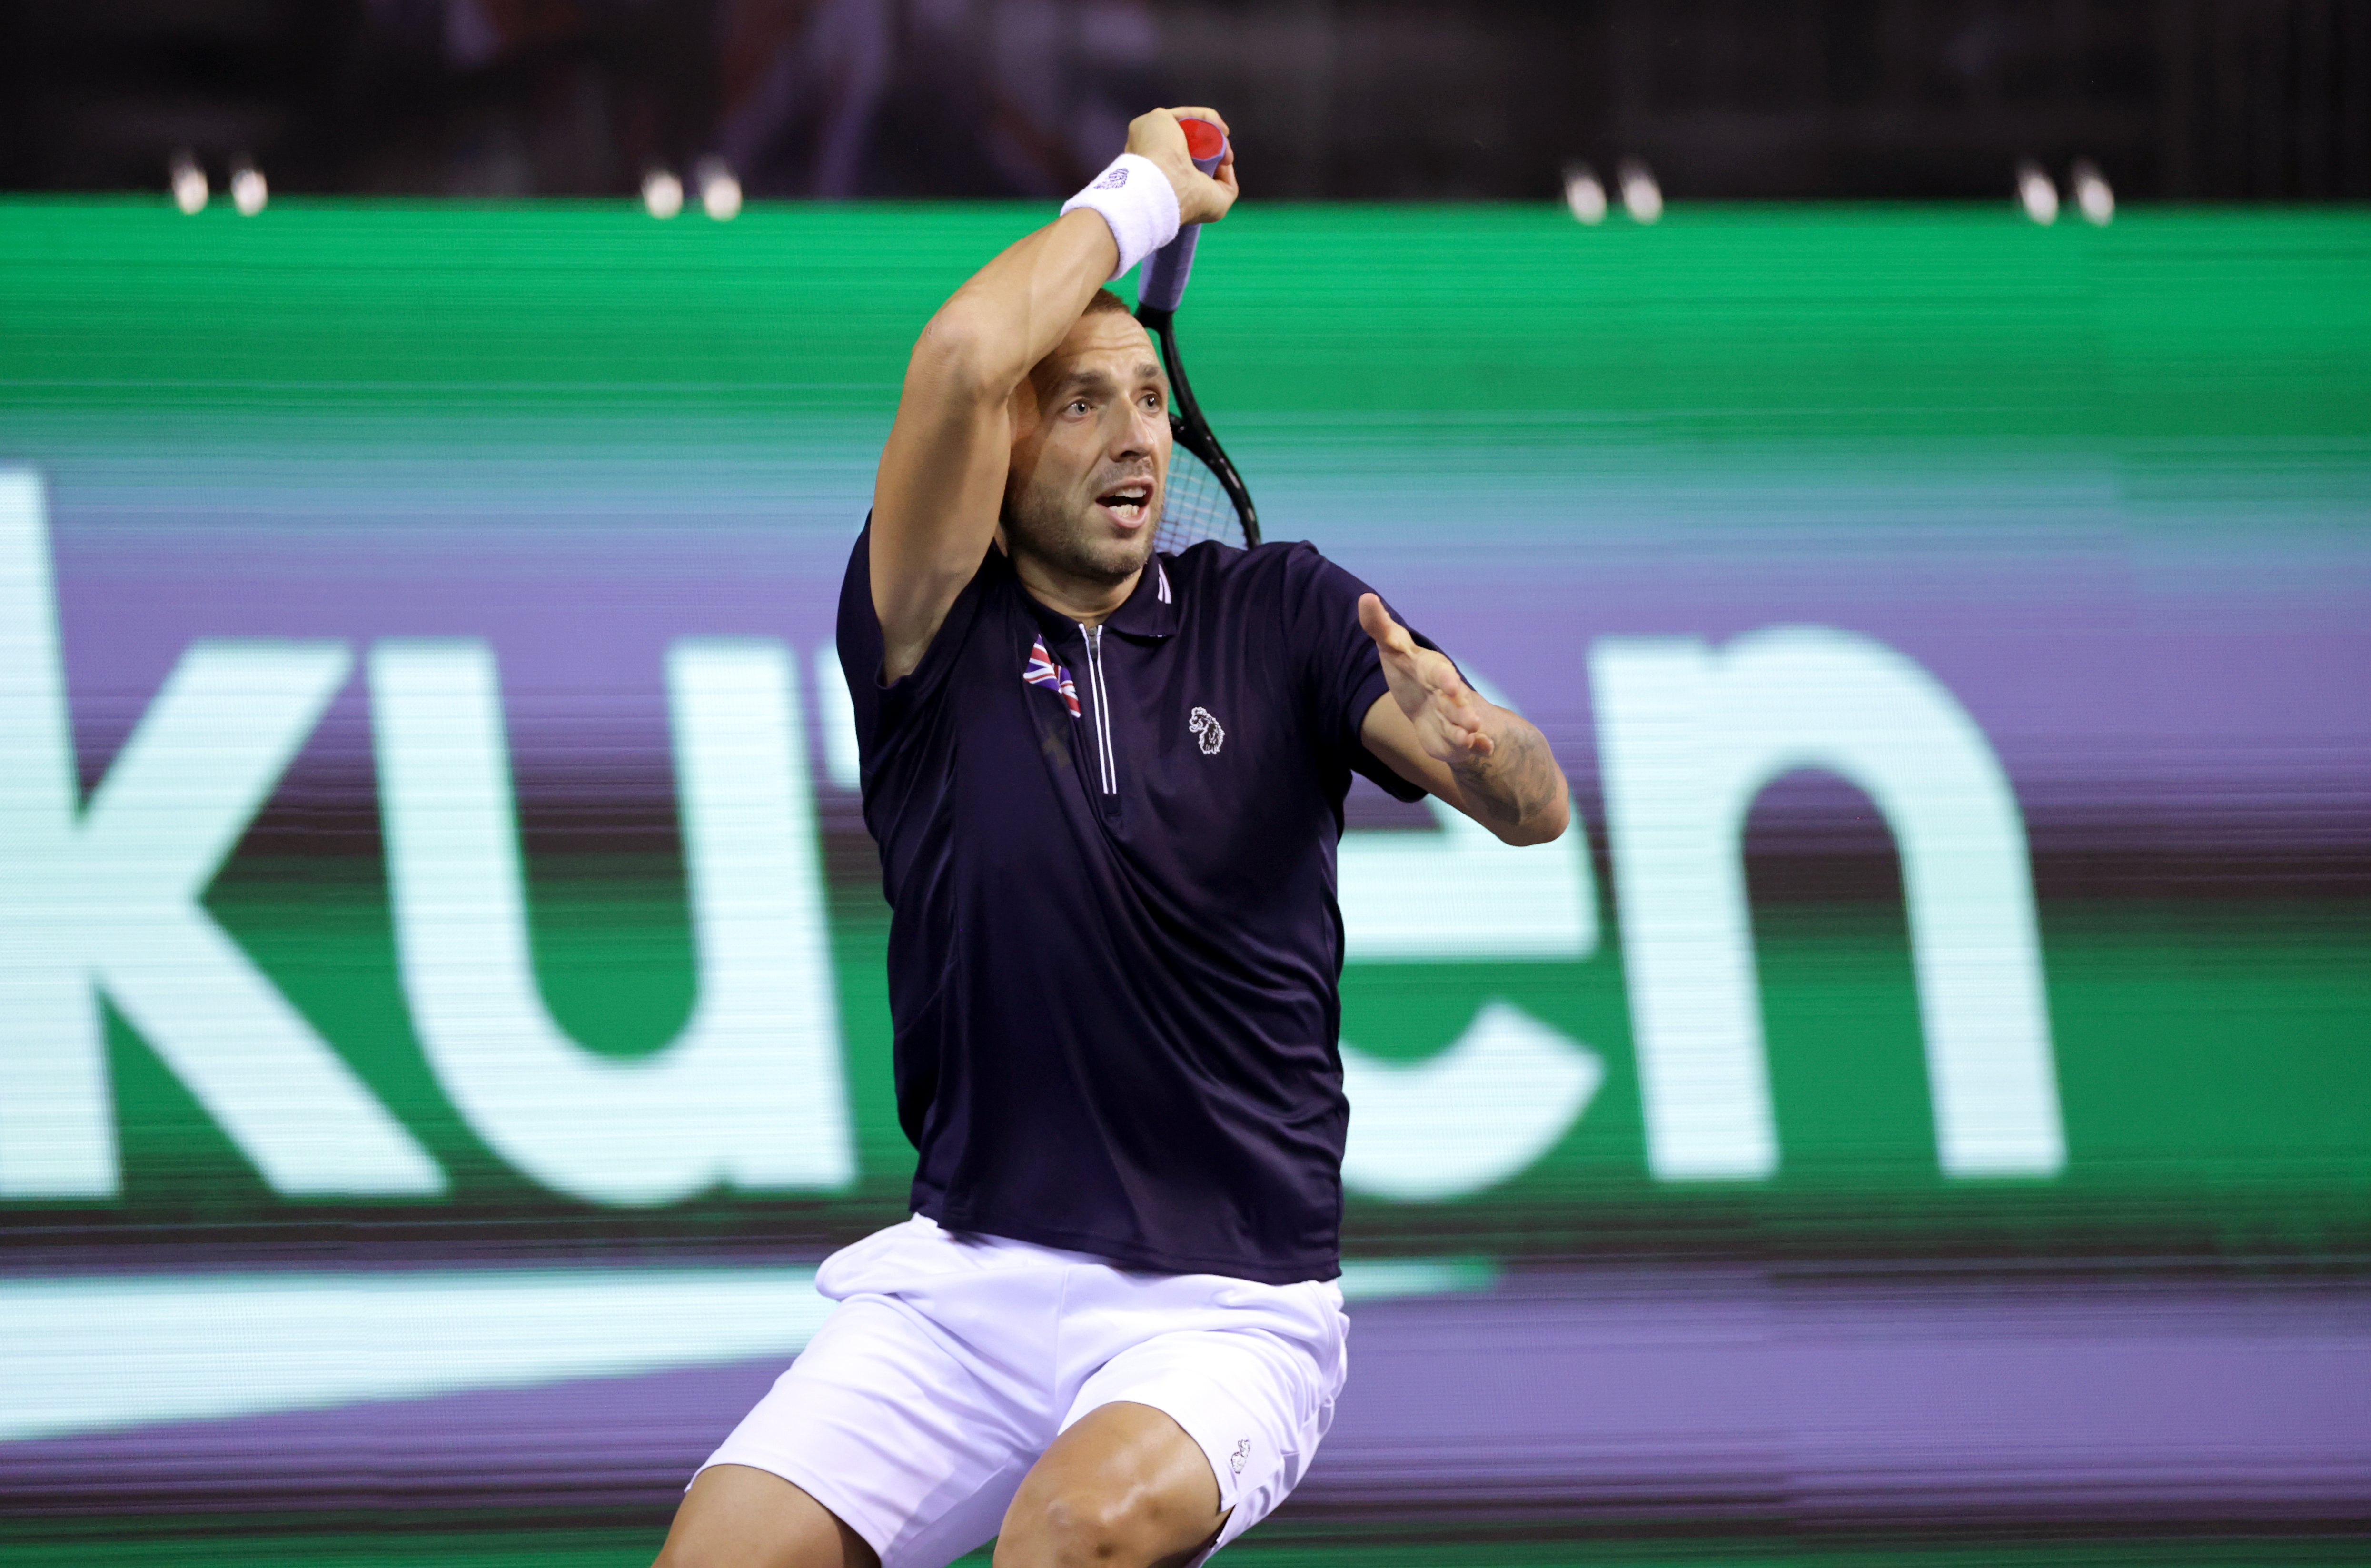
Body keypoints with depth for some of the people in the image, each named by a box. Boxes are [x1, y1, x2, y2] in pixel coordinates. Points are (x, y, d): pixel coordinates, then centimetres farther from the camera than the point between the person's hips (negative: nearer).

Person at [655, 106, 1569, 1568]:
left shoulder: (1278, 614, 3)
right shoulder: (939, 638, -1)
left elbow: (1537, 806, -9)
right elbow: (963, 359, -18)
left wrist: (1479, 745, -33)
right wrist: (1141, 192, -4)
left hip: (1226, 1314, -2)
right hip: (963, 1285, 2)